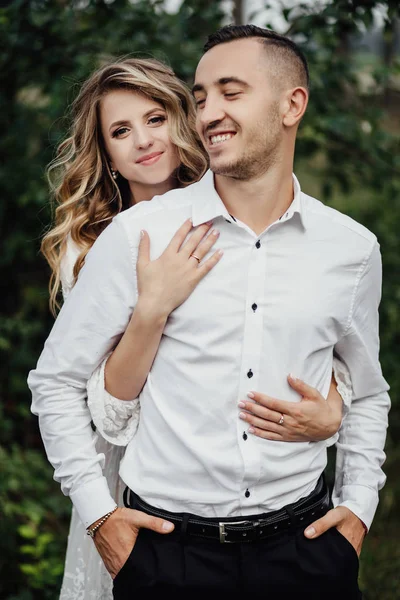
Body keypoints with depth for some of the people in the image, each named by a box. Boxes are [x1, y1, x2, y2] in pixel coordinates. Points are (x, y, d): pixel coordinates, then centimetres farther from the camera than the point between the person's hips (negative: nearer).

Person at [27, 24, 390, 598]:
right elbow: (56, 379, 3)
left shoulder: (352, 248, 2)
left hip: (302, 547, 2)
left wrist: (358, 505, 8)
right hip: (168, 548, -2)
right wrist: (98, 511, -1)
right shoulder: (138, 234, -6)